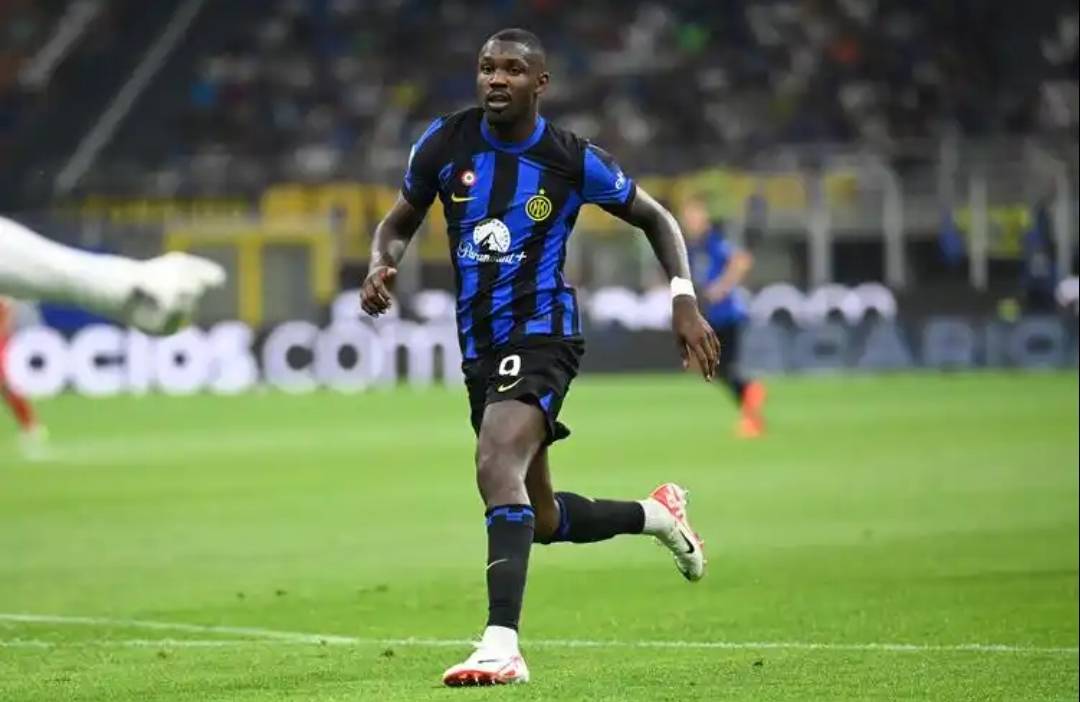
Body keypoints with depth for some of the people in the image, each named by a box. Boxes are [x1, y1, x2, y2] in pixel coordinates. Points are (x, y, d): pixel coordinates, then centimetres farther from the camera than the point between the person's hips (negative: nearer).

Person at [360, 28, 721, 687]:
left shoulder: (574, 160, -8)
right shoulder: (446, 142, 0)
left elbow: (656, 218, 8)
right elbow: (401, 221, 13)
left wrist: (684, 299, -5)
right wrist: (383, 264, -10)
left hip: (541, 334, -6)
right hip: (480, 348, 6)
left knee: (498, 469, -31)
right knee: (542, 520, 15)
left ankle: (502, 645, -38)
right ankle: (658, 513, 44)